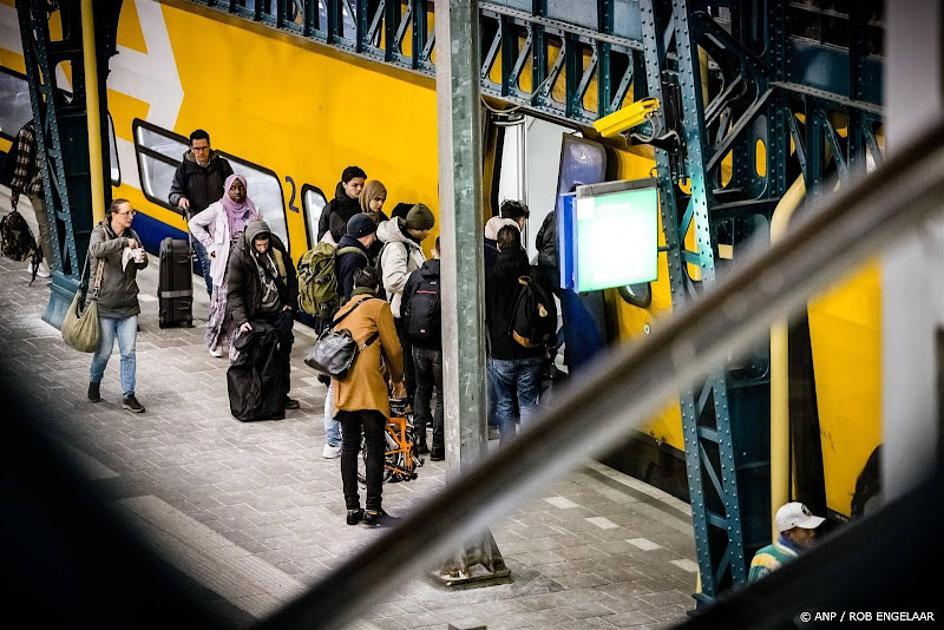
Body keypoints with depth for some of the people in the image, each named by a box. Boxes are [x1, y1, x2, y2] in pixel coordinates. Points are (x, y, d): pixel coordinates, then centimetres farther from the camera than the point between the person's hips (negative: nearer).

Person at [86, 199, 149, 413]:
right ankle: (95, 383, 32)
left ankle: (128, 396, 7)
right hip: (105, 304, -4)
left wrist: (142, 258, -8)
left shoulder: (132, 235, 7)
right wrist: (123, 242, -29)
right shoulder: (99, 233, -6)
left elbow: (141, 266, 15)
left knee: (129, 353, 1)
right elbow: (97, 250, -28)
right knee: (104, 351, 5)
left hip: (128, 305, 4)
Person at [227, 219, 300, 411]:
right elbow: (234, 292, -14)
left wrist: (291, 302, 6)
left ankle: (282, 394, 19)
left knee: (283, 353, 8)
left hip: (279, 311, 4)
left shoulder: (277, 247, -5)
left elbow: (290, 275, 11)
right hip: (256, 315, -4)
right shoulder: (239, 257, -16)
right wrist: (241, 320, -24)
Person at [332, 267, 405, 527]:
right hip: (369, 387, -6)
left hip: (342, 388, 6)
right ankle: (373, 509, -4)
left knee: (349, 447, 11)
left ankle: (352, 508, 11)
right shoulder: (378, 306, 2)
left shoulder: (341, 312, 21)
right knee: (375, 447, -2)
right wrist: (398, 379, 15)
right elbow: (392, 348, 1)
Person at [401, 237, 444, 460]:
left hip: (418, 345, 4)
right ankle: (438, 446, 2)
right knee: (443, 396, 4)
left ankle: (419, 440, 20)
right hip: (441, 346, -4)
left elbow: (404, 309, 9)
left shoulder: (415, 276, 3)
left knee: (422, 390, 20)